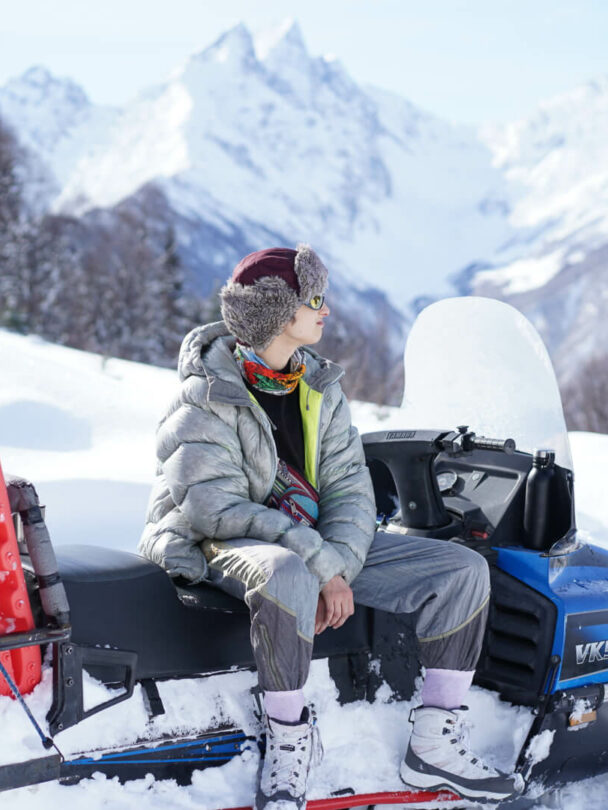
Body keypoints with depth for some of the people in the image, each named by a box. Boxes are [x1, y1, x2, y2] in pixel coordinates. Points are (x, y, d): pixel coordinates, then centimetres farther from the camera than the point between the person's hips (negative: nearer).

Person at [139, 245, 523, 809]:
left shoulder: (319, 386, 7)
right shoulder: (206, 398, -13)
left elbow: (349, 485, 0)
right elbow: (217, 509, -21)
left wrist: (336, 567, -19)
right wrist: (320, 566, -27)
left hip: (322, 544, 7)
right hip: (223, 548, -7)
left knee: (463, 571, -6)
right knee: (286, 576, -44)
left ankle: (434, 745, -3)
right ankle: (289, 739, -24)